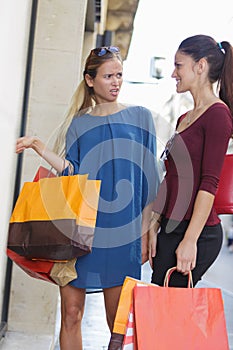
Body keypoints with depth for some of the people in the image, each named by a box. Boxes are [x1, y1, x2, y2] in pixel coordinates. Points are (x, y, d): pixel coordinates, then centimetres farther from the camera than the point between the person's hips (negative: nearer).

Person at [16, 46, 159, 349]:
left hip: (120, 233, -1)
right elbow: (73, 174, 3)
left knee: (117, 321, 3)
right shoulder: (78, 123, 12)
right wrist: (41, 149, -8)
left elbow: (147, 181, 3)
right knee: (71, 313, 3)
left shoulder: (140, 117, 6)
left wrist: (144, 233, -1)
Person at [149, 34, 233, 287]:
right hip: (171, 229, 8)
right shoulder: (184, 119, 17)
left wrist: (190, 240, -19)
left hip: (198, 233, -8)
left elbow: (209, 184, -16)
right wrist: (154, 228, 15)